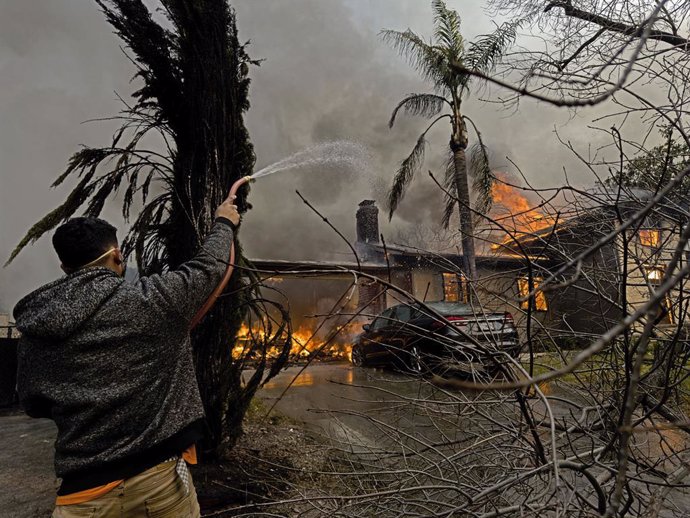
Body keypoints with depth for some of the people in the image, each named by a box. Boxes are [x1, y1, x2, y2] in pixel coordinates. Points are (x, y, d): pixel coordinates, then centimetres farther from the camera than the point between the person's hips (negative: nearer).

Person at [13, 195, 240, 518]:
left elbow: (33, 405, 14)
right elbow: (208, 266, 2)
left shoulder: (33, 332, 0)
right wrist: (224, 223, 19)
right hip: (160, 476, -1)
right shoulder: (149, 299, -14)